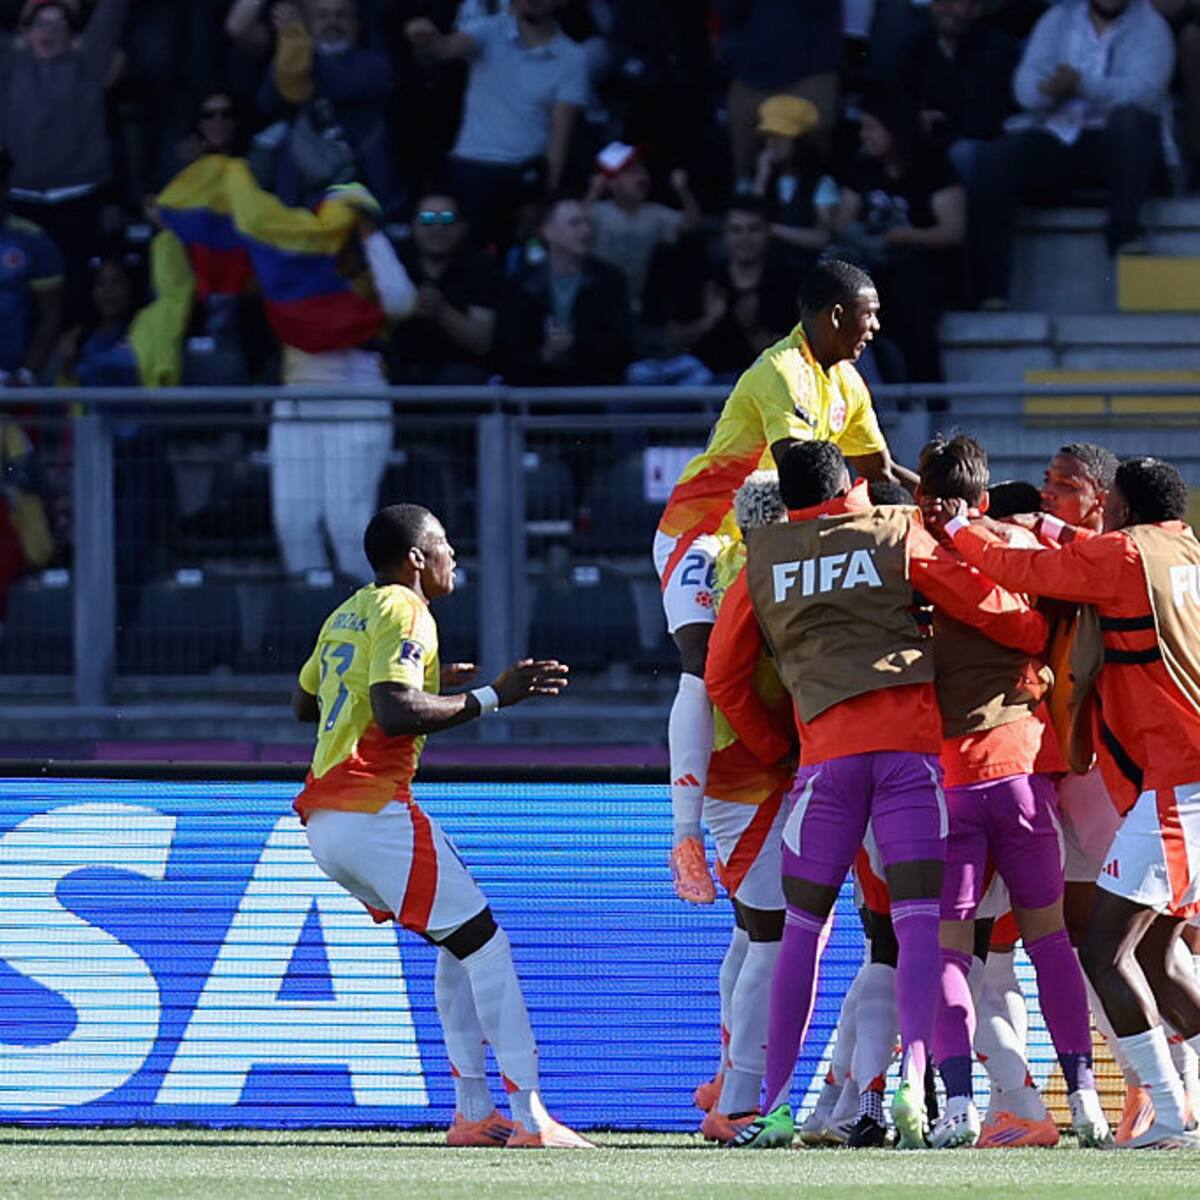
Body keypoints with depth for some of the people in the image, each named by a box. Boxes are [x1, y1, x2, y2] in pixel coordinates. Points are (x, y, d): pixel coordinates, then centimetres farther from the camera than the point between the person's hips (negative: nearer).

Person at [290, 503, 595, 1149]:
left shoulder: (348, 614, 20)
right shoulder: (404, 613, -8)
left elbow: (304, 703, 31)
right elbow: (394, 711, -21)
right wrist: (491, 697, -15)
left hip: (324, 821, 10)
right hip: (372, 812, -10)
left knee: (458, 942, 18)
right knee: (485, 943, -8)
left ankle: (473, 1113, 12)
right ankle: (530, 1118, -15)